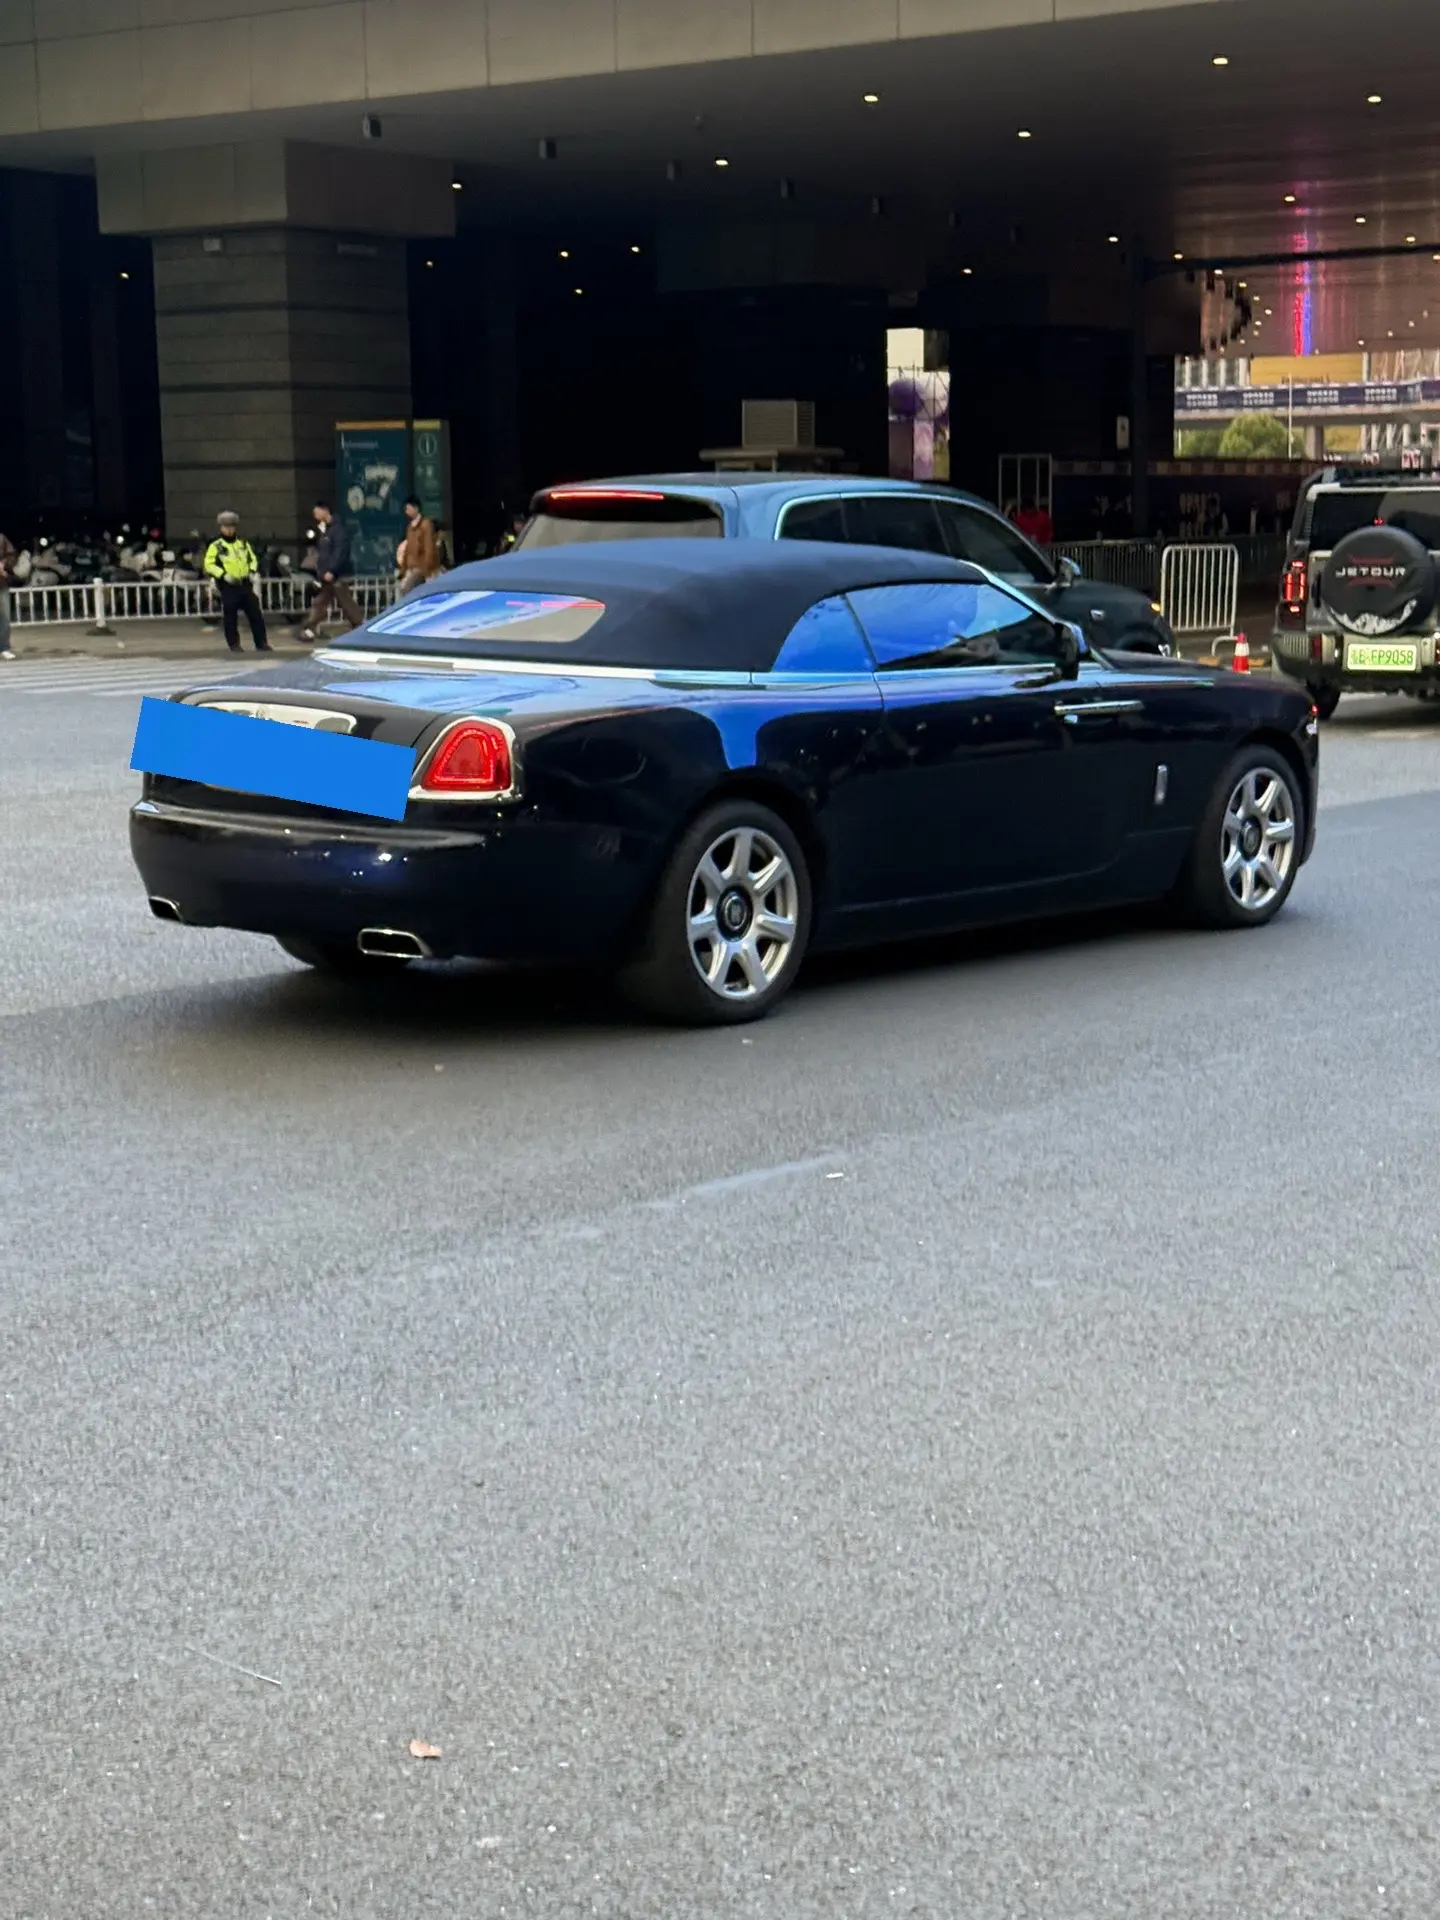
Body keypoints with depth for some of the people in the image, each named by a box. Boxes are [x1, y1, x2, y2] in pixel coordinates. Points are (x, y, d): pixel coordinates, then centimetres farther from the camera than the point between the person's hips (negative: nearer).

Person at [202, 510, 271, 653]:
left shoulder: (243, 544, 13)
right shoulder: (216, 546, -2)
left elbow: (253, 559, 21)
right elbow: (209, 564, -8)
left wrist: (252, 572, 2)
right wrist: (223, 575, -19)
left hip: (245, 584, 4)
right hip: (228, 587, -4)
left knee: (256, 614, 2)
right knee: (230, 617, 0)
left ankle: (261, 643, 7)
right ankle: (234, 645, 10)